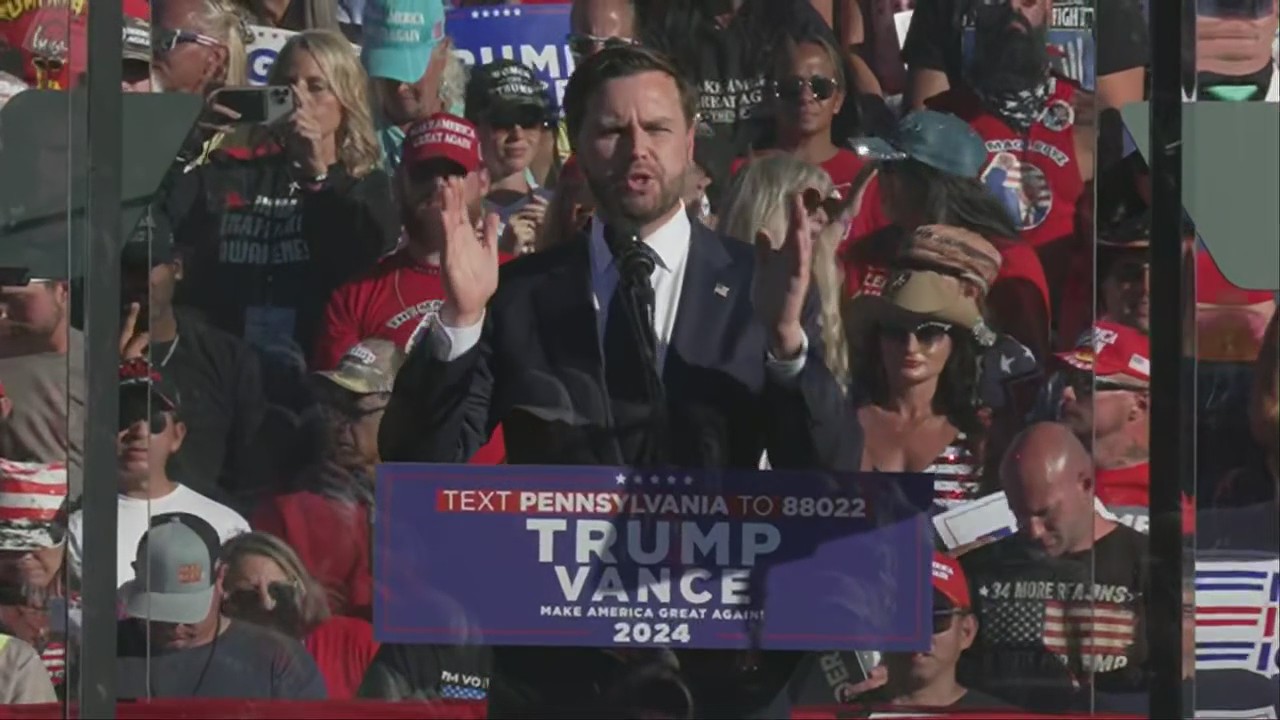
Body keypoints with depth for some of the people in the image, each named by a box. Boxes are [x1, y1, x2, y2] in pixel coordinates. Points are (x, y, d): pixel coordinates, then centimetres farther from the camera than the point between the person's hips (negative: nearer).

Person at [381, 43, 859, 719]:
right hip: (551, 664, 0)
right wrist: (462, 318, -21)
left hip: (719, 663, 0)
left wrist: (787, 336, -25)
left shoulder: (758, 288, -2)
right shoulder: (520, 293, 0)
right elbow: (419, 466, -7)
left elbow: (831, 482, -10)